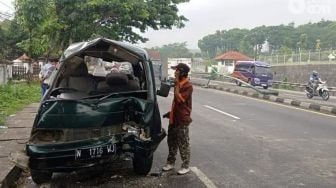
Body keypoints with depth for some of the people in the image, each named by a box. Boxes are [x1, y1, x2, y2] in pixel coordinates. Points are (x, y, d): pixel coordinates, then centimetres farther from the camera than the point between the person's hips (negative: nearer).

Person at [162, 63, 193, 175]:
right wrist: (171, 112, 18)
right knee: (172, 142, 17)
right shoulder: (179, 84, 11)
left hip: (182, 120, -9)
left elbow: (179, 99, -26)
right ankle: (170, 163, 30)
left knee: (183, 144, 1)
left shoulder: (188, 86, -17)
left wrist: (176, 84, -20)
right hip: (174, 118, 9)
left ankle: (186, 166, 13)